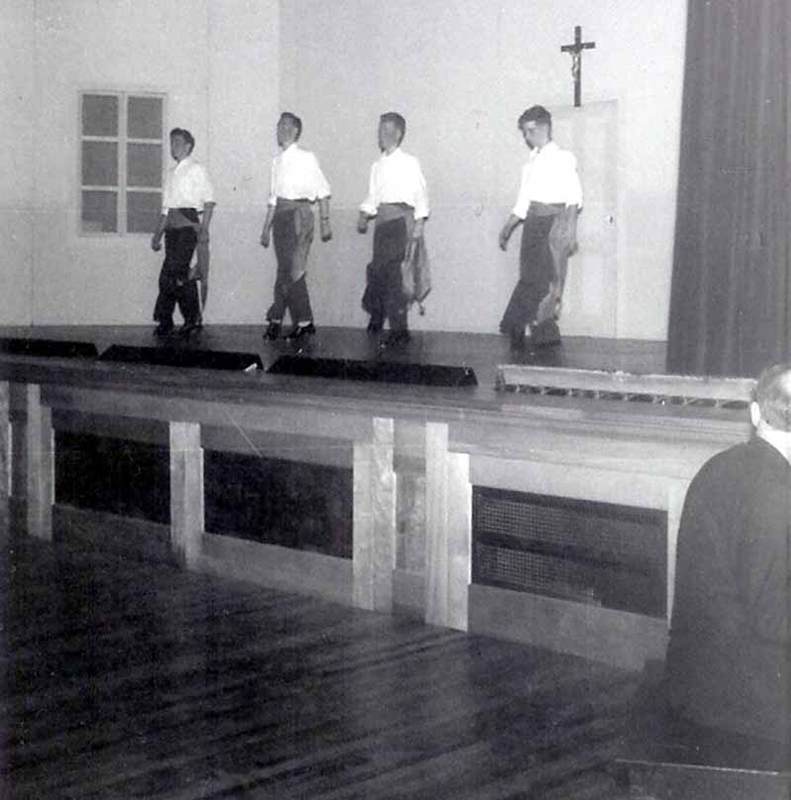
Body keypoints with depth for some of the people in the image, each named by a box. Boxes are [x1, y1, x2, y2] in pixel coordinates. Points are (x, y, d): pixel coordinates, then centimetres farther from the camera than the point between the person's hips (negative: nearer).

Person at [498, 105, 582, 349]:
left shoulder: (562, 158, 1)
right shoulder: (530, 162, 19)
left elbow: (574, 197, -7)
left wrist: (570, 230, -17)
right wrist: (508, 228, 16)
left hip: (554, 221, -6)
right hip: (533, 221, 6)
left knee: (549, 279, -8)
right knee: (529, 276, 0)